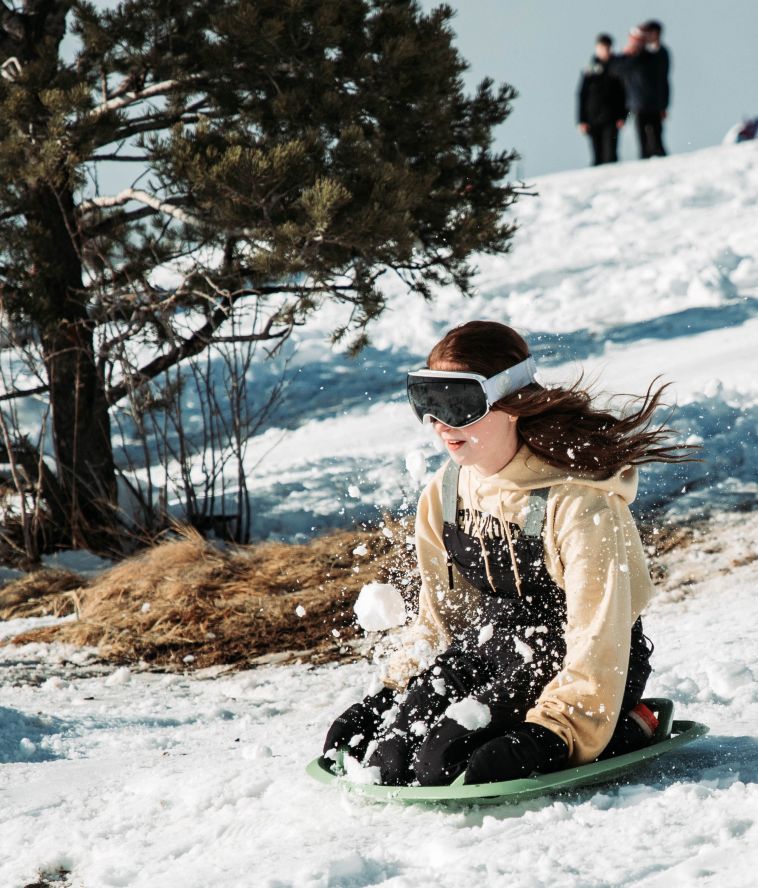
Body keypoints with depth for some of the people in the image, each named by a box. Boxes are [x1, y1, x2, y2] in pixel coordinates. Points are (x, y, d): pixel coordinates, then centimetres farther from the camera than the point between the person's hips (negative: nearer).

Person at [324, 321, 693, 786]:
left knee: (446, 760, -26)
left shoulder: (578, 501, -23)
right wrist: (396, 692, 2)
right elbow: (440, 616, 13)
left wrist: (554, 733, -30)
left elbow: (598, 640, -24)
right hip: (494, 649, 6)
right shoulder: (442, 496, 1)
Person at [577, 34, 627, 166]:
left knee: (610, 154, -11)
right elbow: (582, 96, 4)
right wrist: (582, 120, -1)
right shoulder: (589, 71, 3)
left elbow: (622, 95, 6)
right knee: (597, 156, 5)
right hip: (593, 120, 1)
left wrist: (622, 116, -3)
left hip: (611, 120, 0)